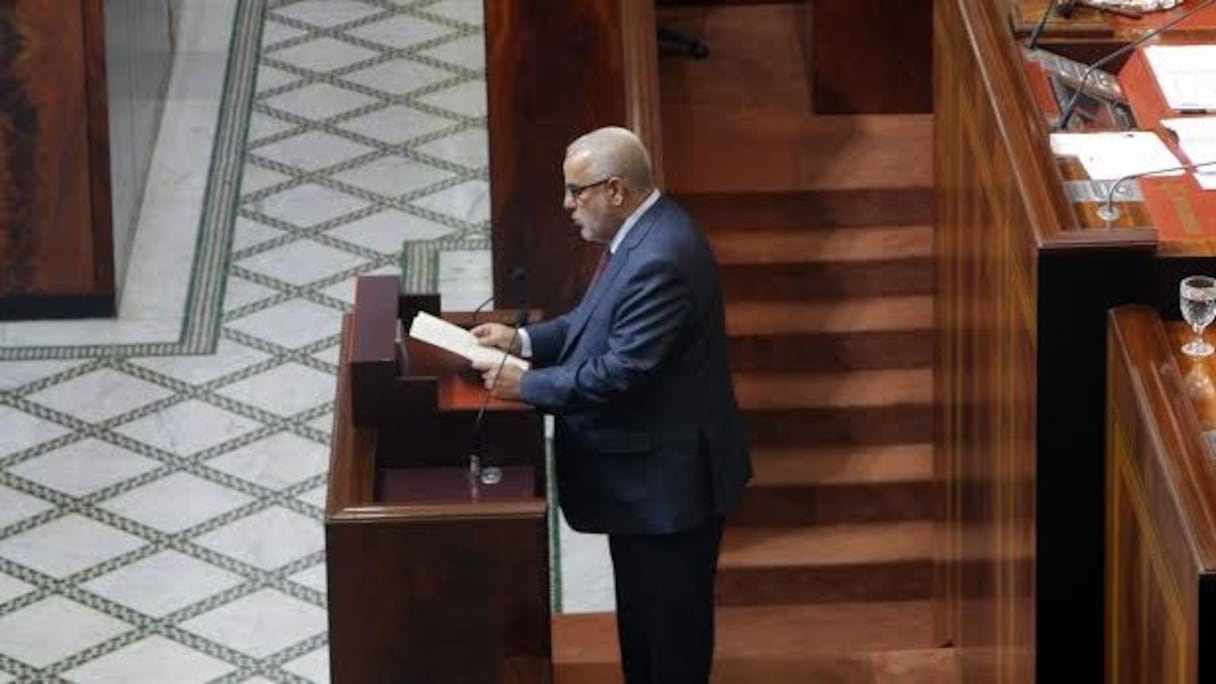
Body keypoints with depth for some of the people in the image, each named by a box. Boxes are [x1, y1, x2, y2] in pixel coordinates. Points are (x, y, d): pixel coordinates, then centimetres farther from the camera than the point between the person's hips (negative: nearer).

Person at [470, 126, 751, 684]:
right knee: (642, 615, 22)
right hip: (644, 469, 11)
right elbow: (600, 323, 17)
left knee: (670, 622, 3)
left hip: (668, 477, -10)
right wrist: (524, 340, 5)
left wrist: (526, 385, -20)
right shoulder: (641, 233, 5)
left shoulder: (662, 259, -28)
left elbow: (623, 371, -29)